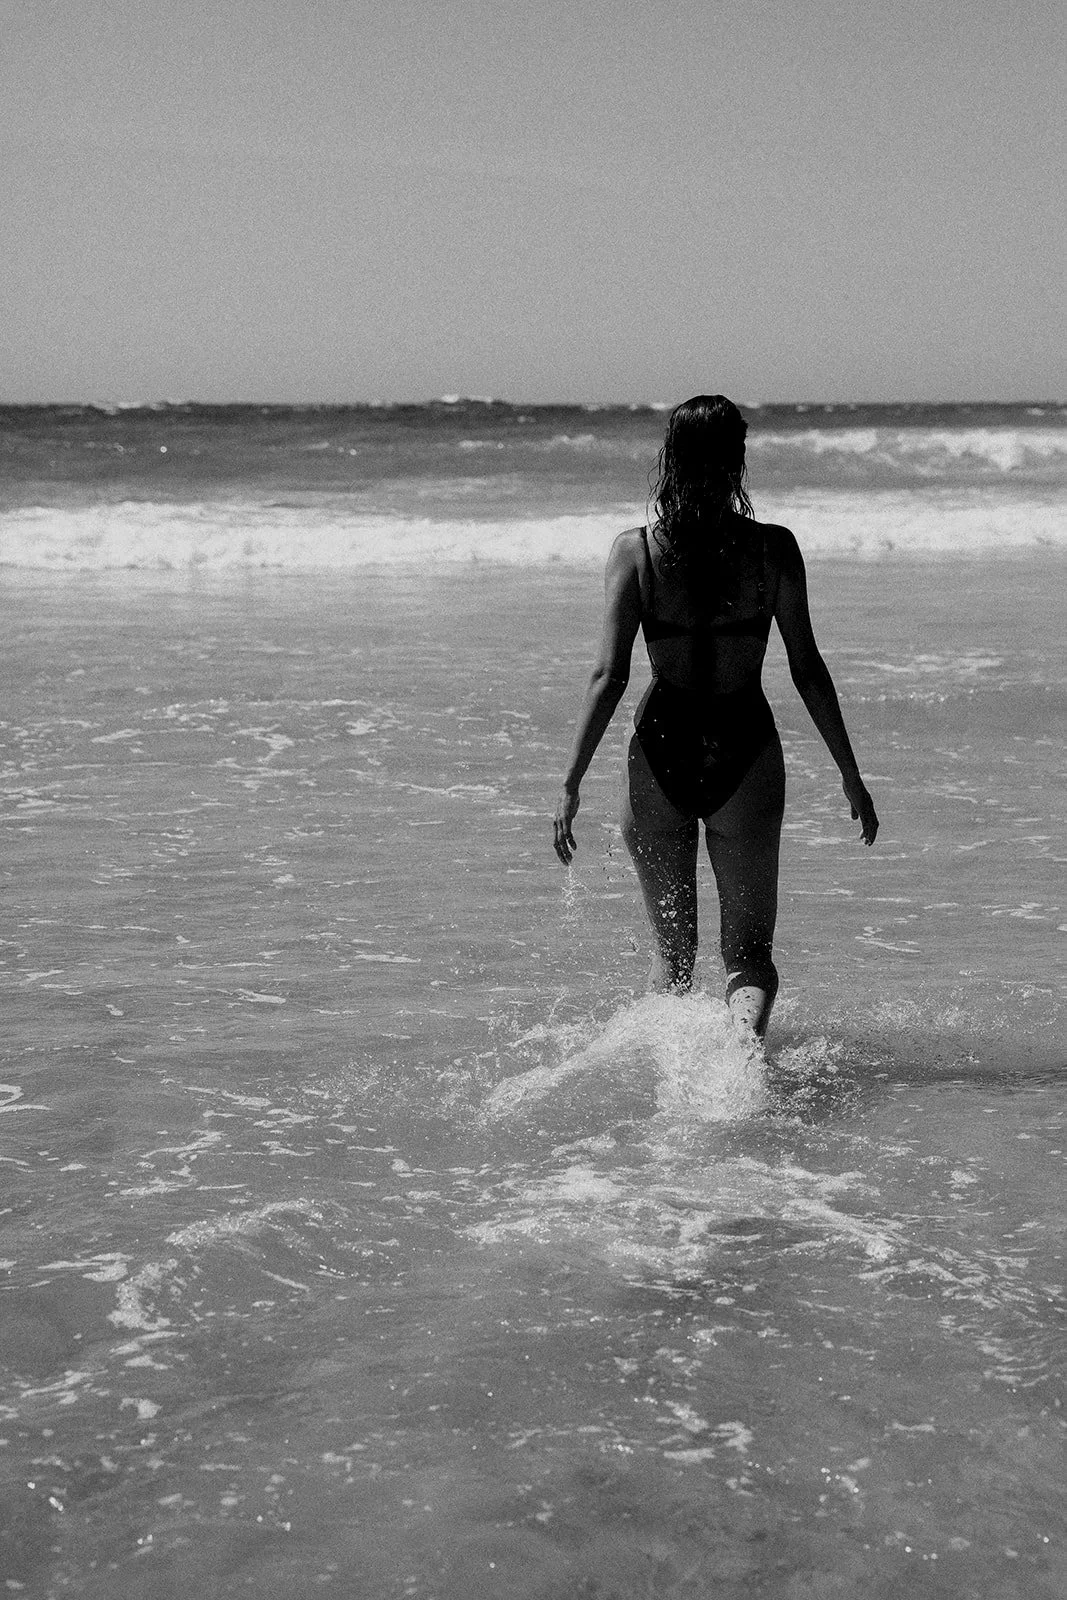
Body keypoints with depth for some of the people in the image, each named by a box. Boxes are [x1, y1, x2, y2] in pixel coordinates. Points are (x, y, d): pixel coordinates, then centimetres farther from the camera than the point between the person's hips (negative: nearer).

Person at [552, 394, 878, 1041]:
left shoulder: (635, 549, -4)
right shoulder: (773, 548, -4)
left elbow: (610, 676, -8)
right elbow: (808, 672, -3)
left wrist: (572, 783, -3)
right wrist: (852, 775, 5)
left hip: (661, 745, 1)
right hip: (746, 747, -1)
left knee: (672, 949, 18)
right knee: (748, 949, 6)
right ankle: (748, 1036, -23)